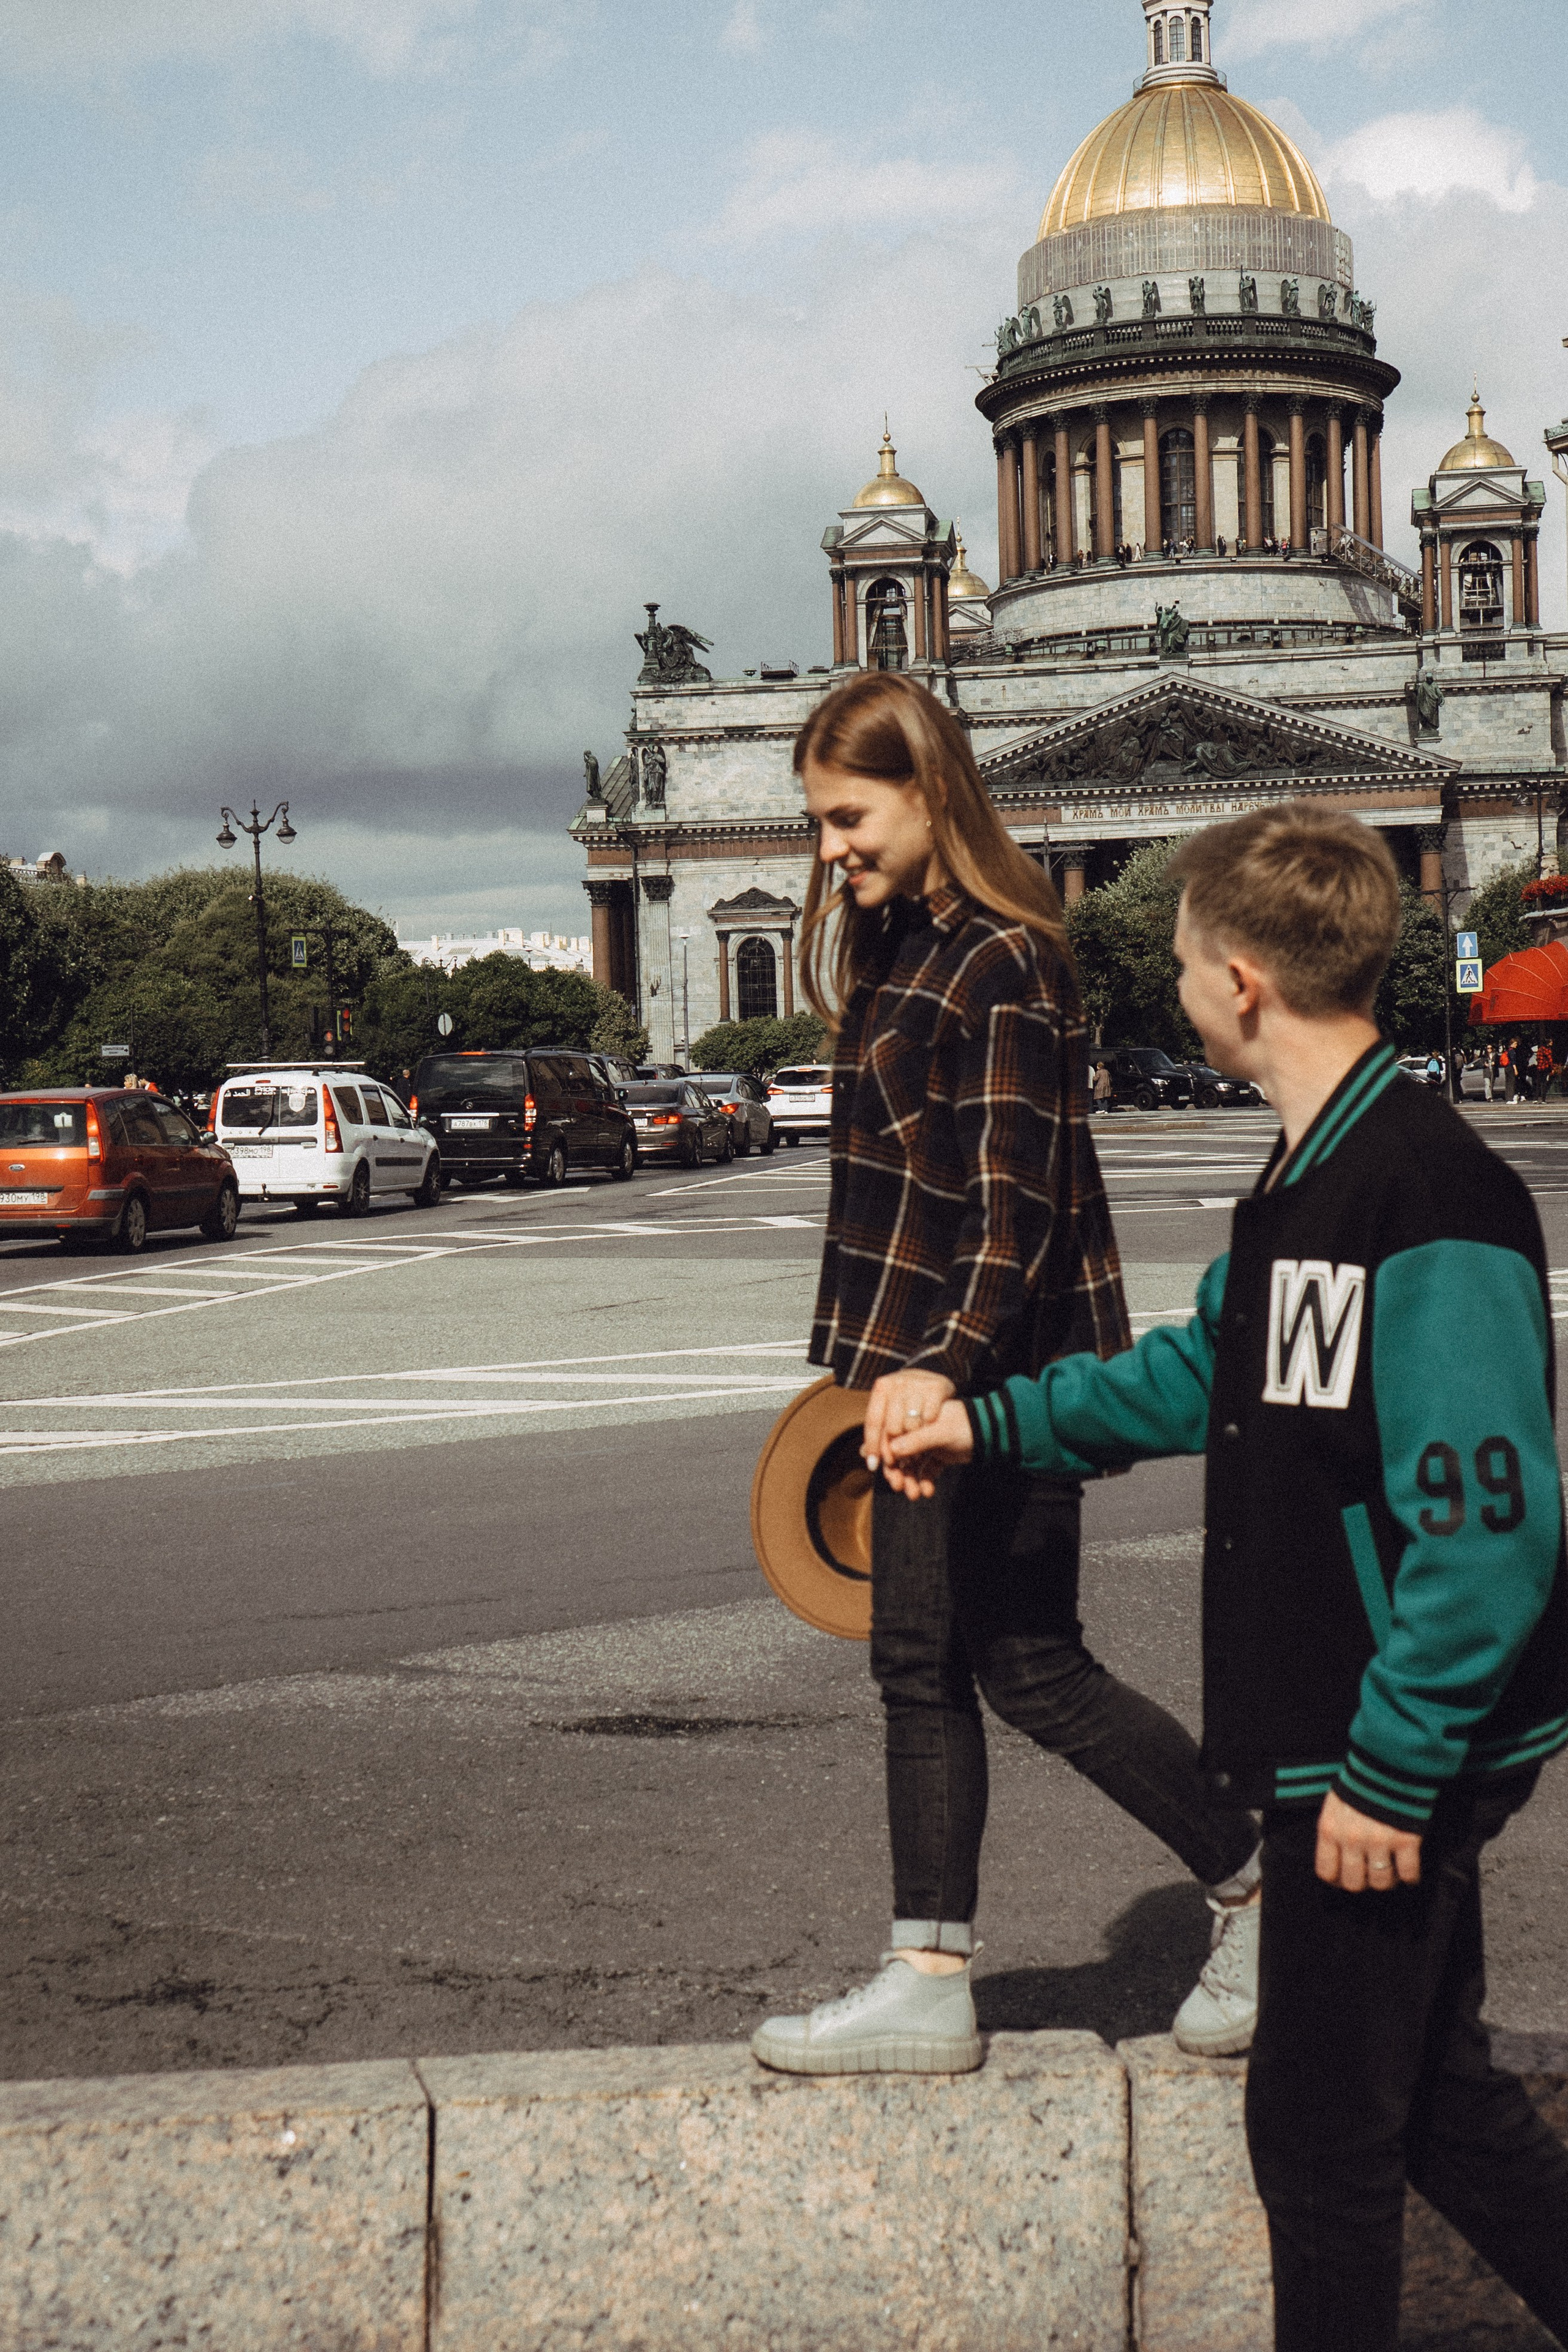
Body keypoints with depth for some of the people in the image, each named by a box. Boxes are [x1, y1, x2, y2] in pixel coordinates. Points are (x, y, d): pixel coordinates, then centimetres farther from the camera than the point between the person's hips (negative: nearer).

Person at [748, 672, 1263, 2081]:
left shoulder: (1005, 963, -16)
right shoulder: (896, 949, 13)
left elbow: (1015, 1196, -23)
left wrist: (950, 1359, -33)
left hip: (1001, 1372, -10)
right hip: (925, 1369, 10)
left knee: (1033, 1667, -1)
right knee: (921, 1664, 10)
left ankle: (1266, 1886, 17)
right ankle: (930, 1987, 17)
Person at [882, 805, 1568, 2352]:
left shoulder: (1432, 1198, -22)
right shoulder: (1307, 1176, 9)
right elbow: (1204, 1372, 24)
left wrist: (1389, 1769, -22)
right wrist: (994, 1424, 22)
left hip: (1390, 1767, -9)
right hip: (1340, 1746, 9)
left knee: (1321, 2129, 6)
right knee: (1437, 2106, 20)